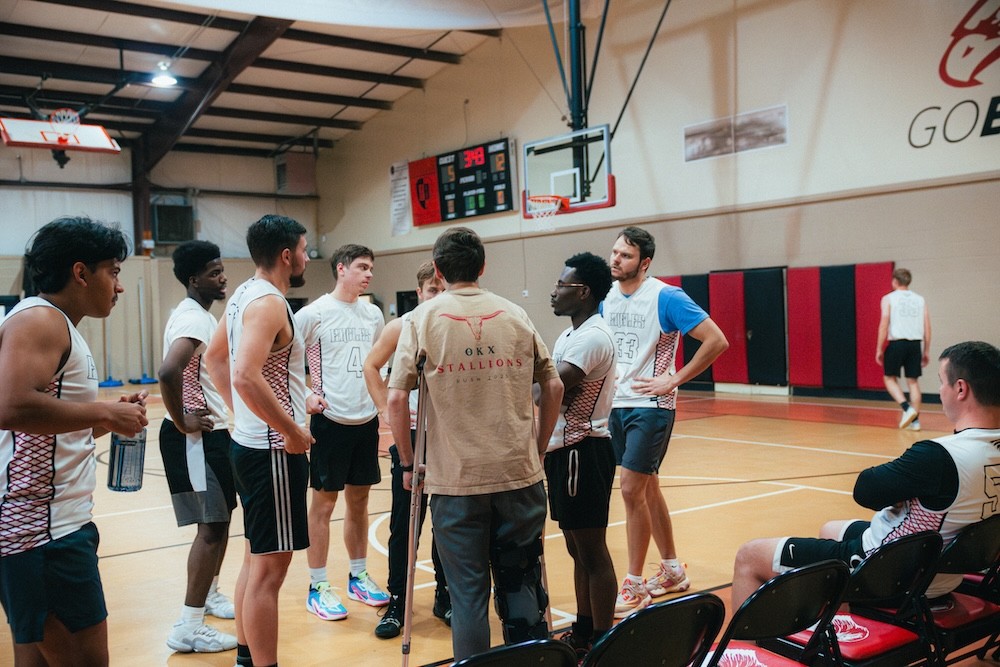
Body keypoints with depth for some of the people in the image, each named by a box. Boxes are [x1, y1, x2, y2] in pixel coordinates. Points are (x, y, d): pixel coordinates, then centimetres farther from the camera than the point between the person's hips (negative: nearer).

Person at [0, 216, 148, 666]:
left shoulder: (58, 326, 19)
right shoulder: (38, 319, -11)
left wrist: (108, 421, 10)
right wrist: (105, 413, -17)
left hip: (55, 525, 10)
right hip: (43, 529, -10)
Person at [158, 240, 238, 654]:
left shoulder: (202, 315, 13)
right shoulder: (193, 318, -19)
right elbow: (169, 372, -35)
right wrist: (182, 422, -23)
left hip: (213, 432, 10)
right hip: (197, 437, -10)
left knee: (220, 519, 20)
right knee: (212, 526, -7)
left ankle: (210, 595, 36)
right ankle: (189, 628, -1)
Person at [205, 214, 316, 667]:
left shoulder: (243, 295, 11)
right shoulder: (269, 302, -18)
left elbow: (214, 358, 22)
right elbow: (247, 376, -30)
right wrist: (294, 433, -22)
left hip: (250, 441, 10)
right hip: (274, 450, -10)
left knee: (256, 557, 19)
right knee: (269, 568, -3)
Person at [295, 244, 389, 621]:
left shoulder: (373, 314, 9)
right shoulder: (313, 314, -8)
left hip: (367, 420, 6)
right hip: (330, 420, -6)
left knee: (359, 500, 14)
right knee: (324, 503, 2)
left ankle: (358, 576, 26)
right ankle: (318, 587, 12)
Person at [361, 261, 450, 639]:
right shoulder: (401, 327, -2)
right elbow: (371, 366, 9)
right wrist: (385, 409, 1)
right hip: (411, 433, -1)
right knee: (404, 523, 4)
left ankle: (445, 597, 26)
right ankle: (396, 603, 15)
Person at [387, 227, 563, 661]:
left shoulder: (422, 319, -2)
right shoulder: (515, 315, 5)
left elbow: (396, 399, -8)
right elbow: (553, 387, 6)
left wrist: (408, 464, 3)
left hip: (456, 479, -2)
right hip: (519, 473, 2)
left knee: (468, 594, 7)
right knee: (521, 585, 13)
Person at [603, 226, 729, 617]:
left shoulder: (665, 298, -13)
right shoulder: (607, 297, 6)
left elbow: (717, 341, -17)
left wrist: (673, 381, -17)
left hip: (650, 407, -7)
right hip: (616, 404, 7)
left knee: (632, 490, -9)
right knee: (647, 488, 14)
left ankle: (635, 587, 3)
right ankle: (673, 571, 29)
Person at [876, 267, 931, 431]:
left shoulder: (888, 298, 0)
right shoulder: (920, 299, 11)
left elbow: (884, 325, -8)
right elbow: (927, 328, 8)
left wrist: (879, 349, -3)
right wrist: (926, 352, 14)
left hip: (897, 343, -4)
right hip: (915, 344, 4)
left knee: (890, 378, 11)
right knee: (913, 381, 10)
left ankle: (907, 408, -9)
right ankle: (915, 419, 9)